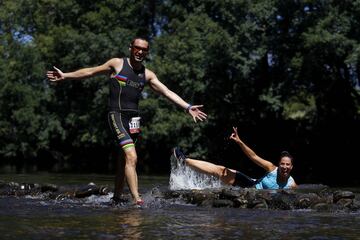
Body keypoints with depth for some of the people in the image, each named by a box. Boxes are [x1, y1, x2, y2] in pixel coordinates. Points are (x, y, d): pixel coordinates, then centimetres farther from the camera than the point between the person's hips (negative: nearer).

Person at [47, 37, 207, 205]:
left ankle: (116, 197, 21)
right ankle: (137, 200, -27)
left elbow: (168, 92, 9)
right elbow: (90, 72, 12)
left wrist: (188, 107, 0)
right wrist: (65, 76, 10)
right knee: (131, 157, -20)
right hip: (117, 115, -5)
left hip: (133, 117, 5)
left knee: (125, 159, 10)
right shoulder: (117, 64, 5)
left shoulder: (148, 75, 14)